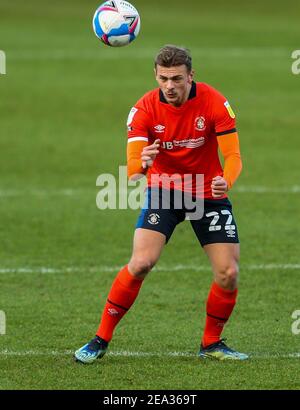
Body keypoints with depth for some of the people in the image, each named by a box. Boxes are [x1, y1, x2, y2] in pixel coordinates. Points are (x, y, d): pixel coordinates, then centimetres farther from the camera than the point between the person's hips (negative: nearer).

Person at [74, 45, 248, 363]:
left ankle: (211, 343, 16)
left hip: (208, 194, 1)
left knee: (228, 272, -8)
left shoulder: (214, 102, -17)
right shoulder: (144, 109, -16)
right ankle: (101, 340, -7)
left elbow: (233, 155, -17)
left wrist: (226, 181, -39)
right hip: (163, 190, -1)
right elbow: (133, 168, -21)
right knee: (141, 262, -20)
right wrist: (141, 164, -46)